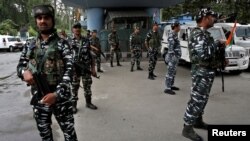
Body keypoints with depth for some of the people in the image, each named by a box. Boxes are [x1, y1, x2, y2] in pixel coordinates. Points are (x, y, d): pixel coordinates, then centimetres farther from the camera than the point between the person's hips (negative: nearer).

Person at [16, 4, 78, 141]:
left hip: (60, 97, -4)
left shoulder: (62, 44, -5)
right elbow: (20, 65, 15)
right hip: (38, 98, 4)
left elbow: (69, 70, -12)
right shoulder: (30, 46, 8)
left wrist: (57, 94, -22)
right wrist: (24, 72, -11)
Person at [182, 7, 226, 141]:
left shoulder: (203, 33, 14)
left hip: (206, 72, 10)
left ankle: (198, 121, 35)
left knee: (201, 99, 20)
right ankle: (187, 128, 6)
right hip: (202, 72, -10)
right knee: (196, 100, -4)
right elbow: (203, 54, -31)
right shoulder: (198, 33, -19)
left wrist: (219, 47, 4)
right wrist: (217, 44, -19)